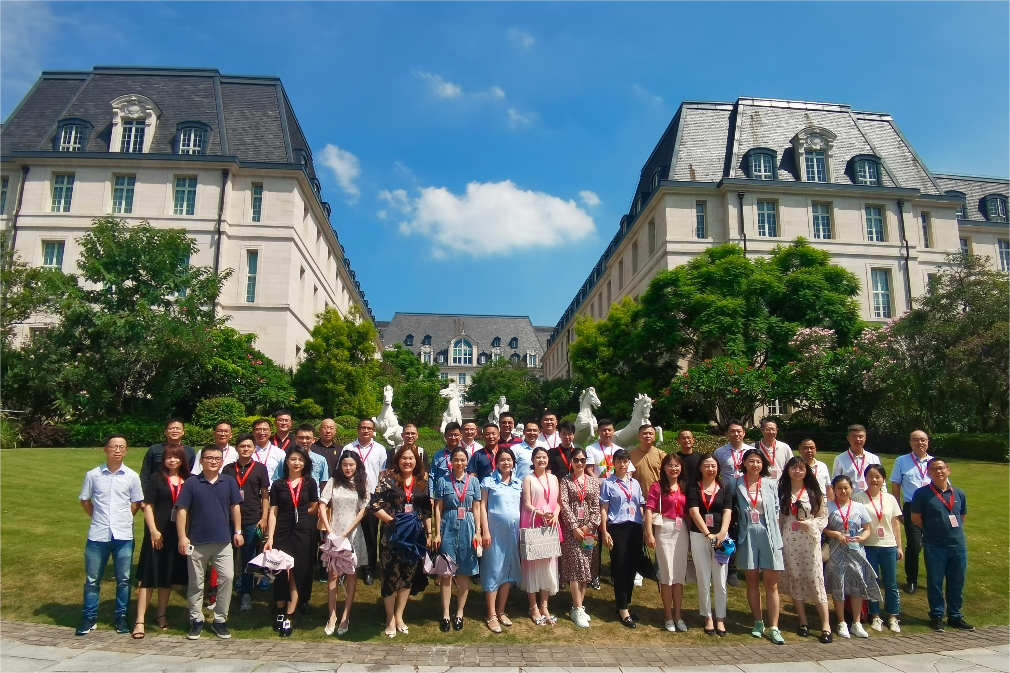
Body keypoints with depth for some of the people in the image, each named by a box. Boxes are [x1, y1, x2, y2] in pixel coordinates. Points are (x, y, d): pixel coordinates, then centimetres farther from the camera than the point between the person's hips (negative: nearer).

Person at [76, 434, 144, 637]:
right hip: (97, 535, 0)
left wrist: (123, 519, 4)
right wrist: (99, 518, 6)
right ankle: (89, 618, 23)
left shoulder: (132, 476, -2)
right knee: (92, 579, 9)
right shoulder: (93, 475, -3)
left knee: (123, 579, 8)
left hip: (123, 535, 0)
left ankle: (121, 616, 21)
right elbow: (85, 501, 8)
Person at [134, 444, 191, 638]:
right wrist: (153, 530, -13)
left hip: (178, 534, 3)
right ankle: (140, 621, 3)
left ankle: (161, 615, 26)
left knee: (169, 576, 13)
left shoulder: (188, 482, 5)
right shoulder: (156, 480, -2)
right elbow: (147, 506, -5)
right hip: (158, 533, -3)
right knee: (149, 576, -2)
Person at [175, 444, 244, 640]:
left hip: (223, 541, 1)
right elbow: (182, 510, -4)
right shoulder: (191, 483, -3)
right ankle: (196, 620, 24)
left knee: (227, 578, -1)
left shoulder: (229, 482, 3)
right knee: (196, 583, 10)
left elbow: (235, 507, 8)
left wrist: (238, 531, 4)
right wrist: (182, 536, -10)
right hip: (197, 542, -1)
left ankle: (220, 620, 12)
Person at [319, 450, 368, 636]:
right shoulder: (333, 482, 2)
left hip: (353, 534, 1)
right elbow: (322, 507, -2)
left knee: (351, 574, 3)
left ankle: (345, 616, 10)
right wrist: (329, 530, -10)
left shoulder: (361, 485, 5)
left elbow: (362, 511, 0)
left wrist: (346, 533, -8)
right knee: (333, 574, 0)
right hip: (334, 533, -1)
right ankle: (332, 616, 7)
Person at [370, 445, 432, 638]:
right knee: (391, 575, 1)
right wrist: (391, 520, -16)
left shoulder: (423, 481, 6)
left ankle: (399, 616, 25)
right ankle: (390, 619, 17)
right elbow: (374, 504, -9)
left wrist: (429, 533, 8)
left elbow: (427, 510, 10)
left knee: (408, 575, 10)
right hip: (392, 534, -3)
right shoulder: (388, 479, -5)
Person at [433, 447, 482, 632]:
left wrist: (478, 532, 0)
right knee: (446, 571, 2)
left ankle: (460, 613, 18)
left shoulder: (473, 481, 5)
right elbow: (438, 509, 1)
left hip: (467, 528, 1)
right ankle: (445, 614, 10)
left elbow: (476, 508, 6)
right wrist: (437, 533, -3)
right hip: (448, 527, -1)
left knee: (464, 571, 6)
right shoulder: (443, 481, 2)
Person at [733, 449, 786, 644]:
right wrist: (738, 527, -2)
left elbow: (777, 510, 7)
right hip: (747, 535, 0)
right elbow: (732, 509, 7)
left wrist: (773, 530, 0)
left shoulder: (771, 484, 4)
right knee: (752, 581, 9)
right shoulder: (737, 485, 3)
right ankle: (758, 623, 20)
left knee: (771, 583, 0)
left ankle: (773, 628, 4)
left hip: (768, 535, 0)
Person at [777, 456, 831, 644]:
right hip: (789, 543, 2)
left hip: (810, 542, -2)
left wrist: (809, 524, -14)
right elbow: (778, 519, 7)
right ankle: (803, 623, 18)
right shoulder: (782, 493, 7)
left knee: (816, 581, -3)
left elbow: (823, 518, 2)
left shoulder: (814, 493, 3)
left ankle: (826, 627, 2)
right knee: (795, 581, 7)